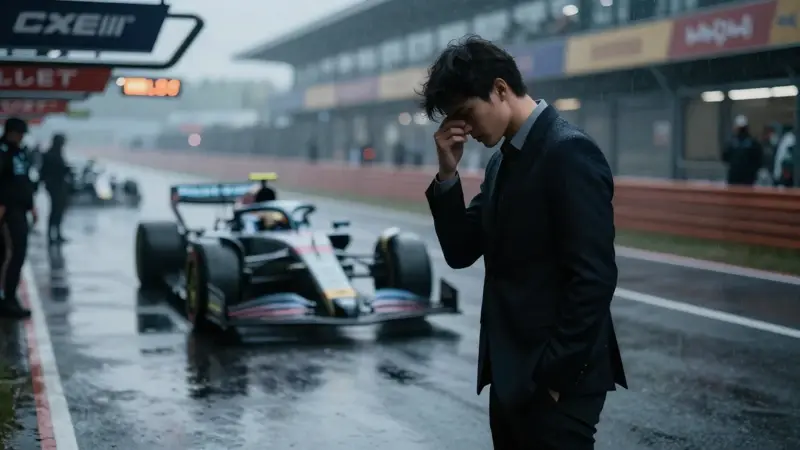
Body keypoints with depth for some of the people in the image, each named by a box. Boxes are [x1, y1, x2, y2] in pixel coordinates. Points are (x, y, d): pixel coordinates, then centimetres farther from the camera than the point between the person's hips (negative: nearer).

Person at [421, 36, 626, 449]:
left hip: (554, 380, -8)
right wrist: (447, 174, -2)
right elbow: (461, 253, 11)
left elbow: (594, 278, -21)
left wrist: (555, 373, -18)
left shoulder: (569, 152, -16)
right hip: (511, 372, 8)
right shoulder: (504, 160, 12)